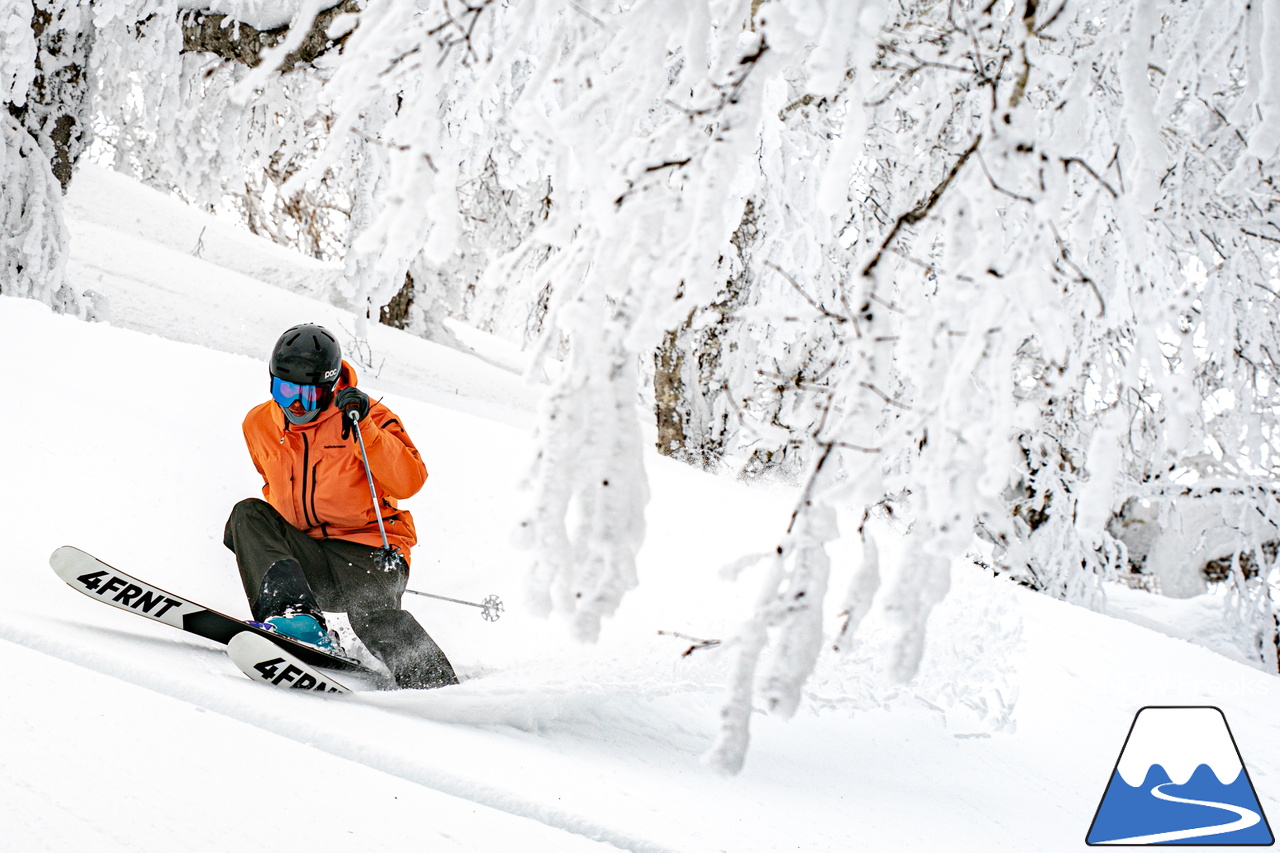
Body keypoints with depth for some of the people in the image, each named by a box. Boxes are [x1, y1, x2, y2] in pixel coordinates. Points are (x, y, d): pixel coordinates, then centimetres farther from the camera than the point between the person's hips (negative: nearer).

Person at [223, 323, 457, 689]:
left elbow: (409, 483, -21)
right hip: (306, 556, 5)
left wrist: (365, 427, -27)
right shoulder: (259, 425, 7)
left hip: (368, 552, -5)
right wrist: (252, 533, 16)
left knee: (371, 615, -34)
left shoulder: (369, 418, -7)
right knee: (248, 514, -19)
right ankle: (293, 614, -36)